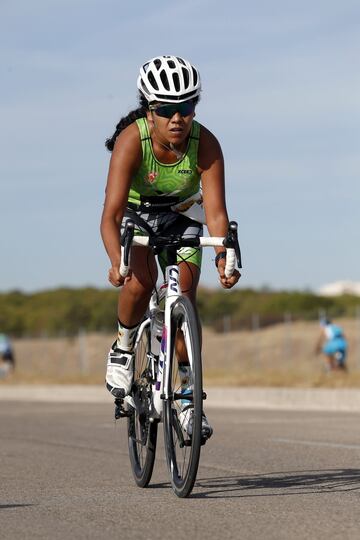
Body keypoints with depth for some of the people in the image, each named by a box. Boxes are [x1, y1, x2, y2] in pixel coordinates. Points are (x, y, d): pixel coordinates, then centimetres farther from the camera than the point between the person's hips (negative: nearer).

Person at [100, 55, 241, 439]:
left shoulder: (205, 144, -30)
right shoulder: (131, 141, -35)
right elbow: (111, 214, -41)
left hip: (181, 214, 2)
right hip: (135, 212, -1)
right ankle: (123, 349, 0)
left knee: (185, 295, -12)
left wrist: (223, 256, -51)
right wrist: (116, 261, -57)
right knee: (141, 280, -28)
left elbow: (216, 211, -33)